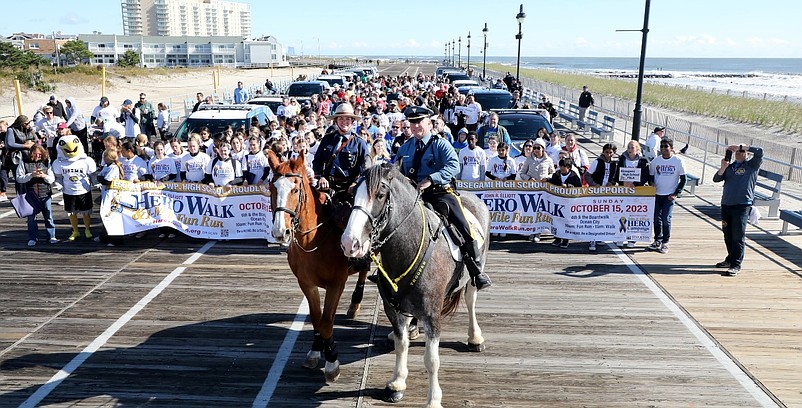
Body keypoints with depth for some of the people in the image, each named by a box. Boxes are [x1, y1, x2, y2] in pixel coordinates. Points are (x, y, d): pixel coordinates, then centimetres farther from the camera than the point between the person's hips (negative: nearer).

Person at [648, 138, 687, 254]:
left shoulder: (678, 161, -3)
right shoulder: (655, 161, 4)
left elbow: (683, 179, 0)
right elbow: (651, 177, 12)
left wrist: (676, 194, -7)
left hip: (670, 195, -3)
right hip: (657, 194, 3)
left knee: (666, 219, -9)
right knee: (656, 219, 7)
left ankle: (665, 243, 4)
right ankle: (658, 241, 22)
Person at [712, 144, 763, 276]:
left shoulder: (752, 165, 3)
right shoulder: (729, 166, 16)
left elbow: (759, 152, -14)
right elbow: (716, 179, 7)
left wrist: (740, 147, -12)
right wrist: (723, 167, -8)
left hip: (742, 205, -5)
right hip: (726, 204, 5)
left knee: (738, 236, -7)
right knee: (727, 234, 13)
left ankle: (736, 265, -6)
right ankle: (730, 259, 28)